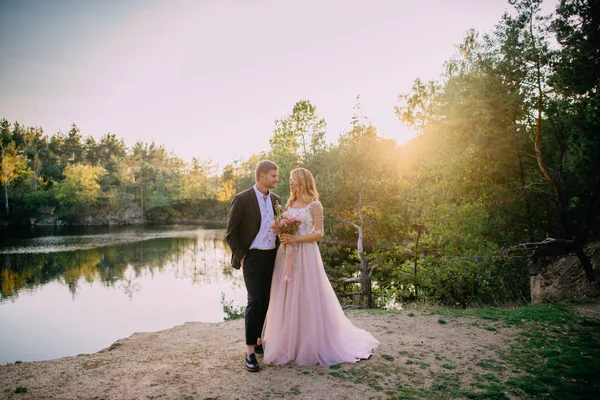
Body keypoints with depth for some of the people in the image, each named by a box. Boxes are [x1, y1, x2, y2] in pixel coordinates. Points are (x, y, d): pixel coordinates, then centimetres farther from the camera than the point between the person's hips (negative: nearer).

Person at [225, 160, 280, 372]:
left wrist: (280, 252, 5)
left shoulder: (275, 199, 8)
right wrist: (241, 257, -10)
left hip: (272, 257, 6)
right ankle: (250, 351, 3)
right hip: (253, 258, -6)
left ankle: (260, 342, 27)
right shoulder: (242, 199, -10)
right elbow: (230, 233, -8)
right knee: (255, 301, -7)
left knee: (267, 301, 12)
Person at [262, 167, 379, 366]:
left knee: (307, 301, -1)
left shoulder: (314, 205, -6)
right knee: (287, 300, 9)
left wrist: (294, 239, -20)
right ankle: (288, 344, 22)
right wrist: (282, 236, -3)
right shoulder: (289, 204, 14)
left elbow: (318, 234, -11)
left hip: (305, 256, -6)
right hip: (287, 256, 6)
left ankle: (311, 346, 14)